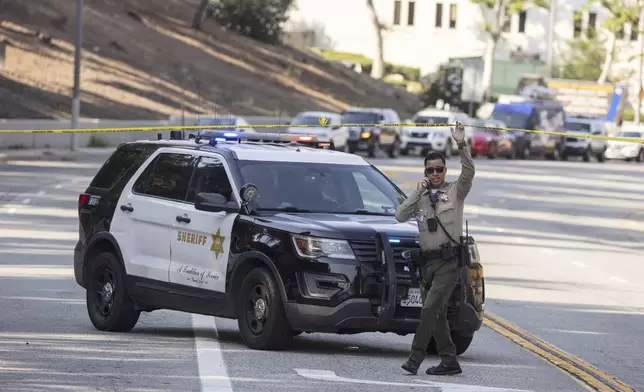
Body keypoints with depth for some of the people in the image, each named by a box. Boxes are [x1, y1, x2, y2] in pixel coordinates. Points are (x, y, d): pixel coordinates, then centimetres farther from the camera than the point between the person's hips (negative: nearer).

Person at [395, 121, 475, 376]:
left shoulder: (455, 192, 3)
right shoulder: (420, 198, 15)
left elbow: (469, 172, -15)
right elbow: (400, 216, 3)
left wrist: (461, 145, -25)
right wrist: (417, 194, -5)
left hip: (448, 261, -6)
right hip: (427, 262, 6)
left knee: (430, 308, -18)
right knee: (436, 314, 8)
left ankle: (415, 358, -21)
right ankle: (449, 361, 14)